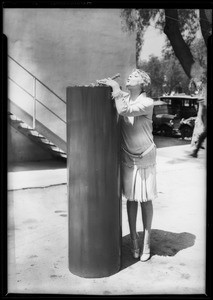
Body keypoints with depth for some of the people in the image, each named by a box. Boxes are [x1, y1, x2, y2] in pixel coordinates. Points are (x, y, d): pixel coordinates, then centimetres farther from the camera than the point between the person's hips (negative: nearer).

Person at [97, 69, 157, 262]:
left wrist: (115, 87, -22)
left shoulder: (147, 103, -16)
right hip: (127, 158, 4)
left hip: (146, 158, -3)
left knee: (145, 200, 6)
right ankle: (134, 239, 25)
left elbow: (123, 111, -30)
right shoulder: (123, 96, -2)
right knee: (131, 199, 10)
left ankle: (146, 242, 20)